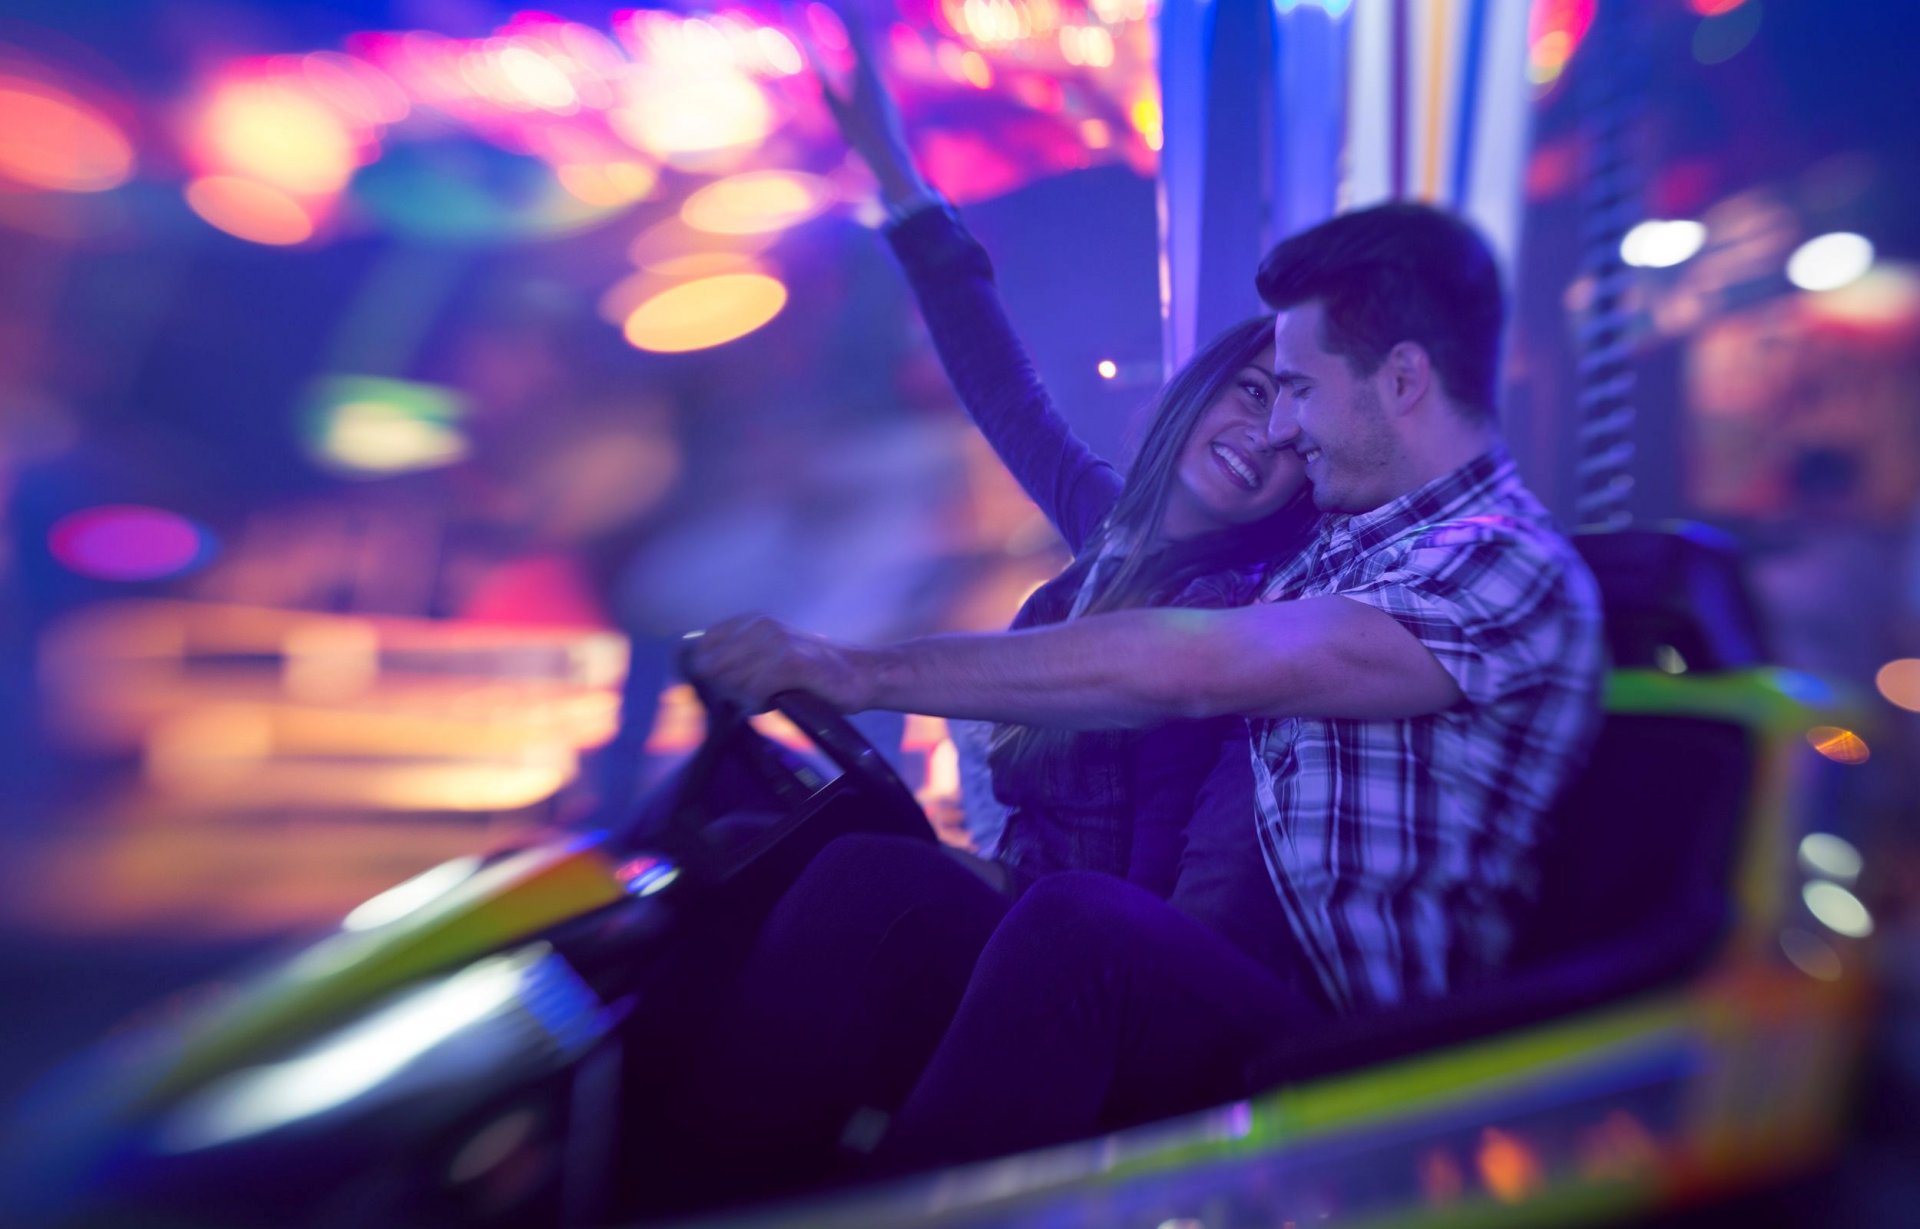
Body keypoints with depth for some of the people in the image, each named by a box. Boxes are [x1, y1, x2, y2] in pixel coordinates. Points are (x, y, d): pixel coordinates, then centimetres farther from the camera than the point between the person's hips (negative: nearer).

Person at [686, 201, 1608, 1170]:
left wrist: (871, 672, -27)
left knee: (1077, 928, -36)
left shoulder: (1512, 568, -14)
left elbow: (1187, 670, -27)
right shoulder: (1341, 547, 15)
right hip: (1227, 980, 8)